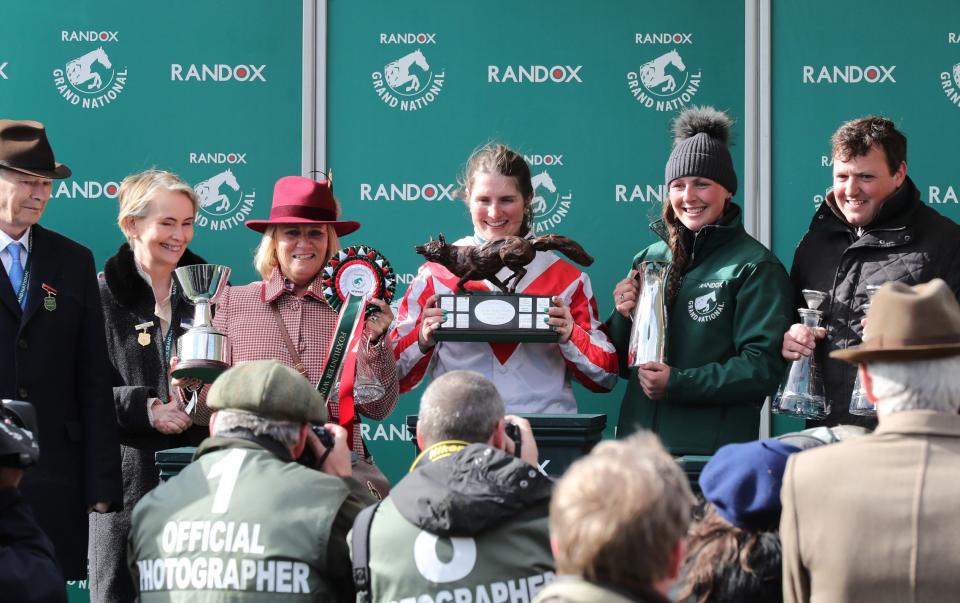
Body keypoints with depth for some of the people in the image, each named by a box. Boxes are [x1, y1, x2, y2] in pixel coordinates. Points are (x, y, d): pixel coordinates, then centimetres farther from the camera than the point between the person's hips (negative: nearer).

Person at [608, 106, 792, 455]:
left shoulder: (754, 266, -4)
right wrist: (623, 318, -3)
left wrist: (677, 383, -17)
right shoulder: (650, 259, 12)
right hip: (637, 436, 5)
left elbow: (764, 368, -11)